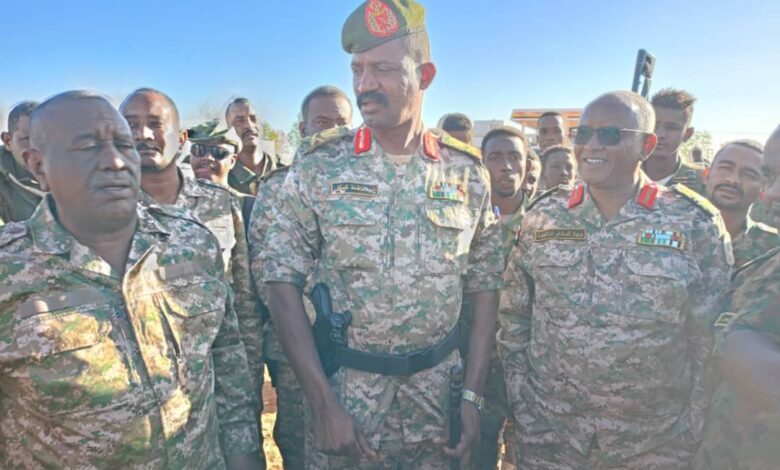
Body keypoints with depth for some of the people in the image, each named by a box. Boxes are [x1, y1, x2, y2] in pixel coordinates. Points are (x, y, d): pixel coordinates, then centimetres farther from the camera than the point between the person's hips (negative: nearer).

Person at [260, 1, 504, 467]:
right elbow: (284, 284, -8)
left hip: (438, 396, 2)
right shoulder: (318, 167, -8)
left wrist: (474, 394, -3)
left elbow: (485, 288, 2)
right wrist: (323, 402, -13)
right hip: (343, 388, -1)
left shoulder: (468, 171, -3)